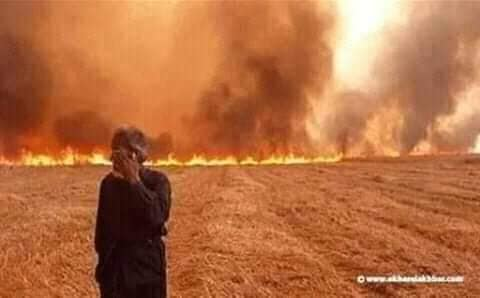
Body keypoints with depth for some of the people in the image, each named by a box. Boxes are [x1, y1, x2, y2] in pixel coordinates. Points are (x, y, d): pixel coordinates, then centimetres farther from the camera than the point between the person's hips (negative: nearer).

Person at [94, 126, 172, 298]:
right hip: (113, 263, 4)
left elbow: (156, 215, -26)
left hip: (147, 262, -4)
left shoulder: (157, 181, -8)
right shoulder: (109, 183, 4)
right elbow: (102, 222, 13)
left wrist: (134, 181, -23)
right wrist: (102, 258, 14)